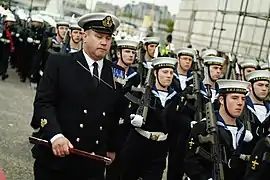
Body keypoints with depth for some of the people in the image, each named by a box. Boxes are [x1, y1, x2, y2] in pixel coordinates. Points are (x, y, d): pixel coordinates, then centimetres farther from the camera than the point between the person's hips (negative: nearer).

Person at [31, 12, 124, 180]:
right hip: (55, 157, -2)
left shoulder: (116, 73, 5)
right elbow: (43, 103, -9)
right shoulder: (59, 63, -3)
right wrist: (55, 135, -23)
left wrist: (112, 147, 18)